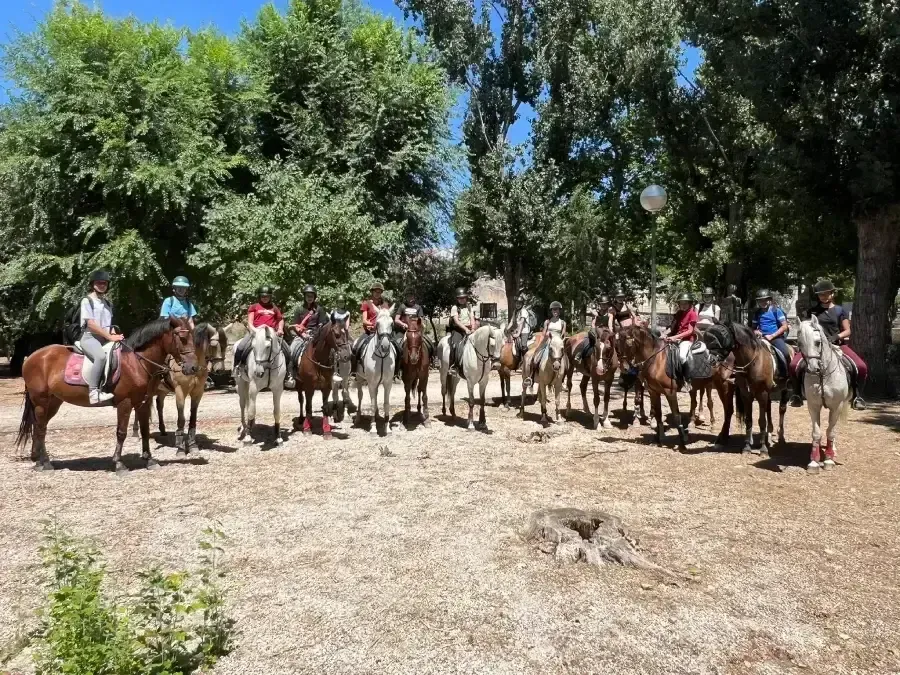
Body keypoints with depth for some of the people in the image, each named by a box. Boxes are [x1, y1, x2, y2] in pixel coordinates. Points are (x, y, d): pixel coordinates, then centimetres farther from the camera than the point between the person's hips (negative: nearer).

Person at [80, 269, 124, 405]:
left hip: (105, 339, 8)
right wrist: (110, 337, -16)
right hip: (90, 337, -7)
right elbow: (91, 324, -12)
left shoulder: (108, 304, 17)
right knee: (101, 356, -36)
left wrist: (115, 335, -2)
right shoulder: (87, 300, -4)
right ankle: (93, 392, -35)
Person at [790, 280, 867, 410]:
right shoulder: (812, 311, 10)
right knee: (794, 365, -24)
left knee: (861, 367, -20)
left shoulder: (840, 311, 9)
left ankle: (856, 395, 0)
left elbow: (847, 331, 7)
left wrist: (836, 337, -13)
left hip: (837, 345, 0)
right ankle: (797, 394, -6)